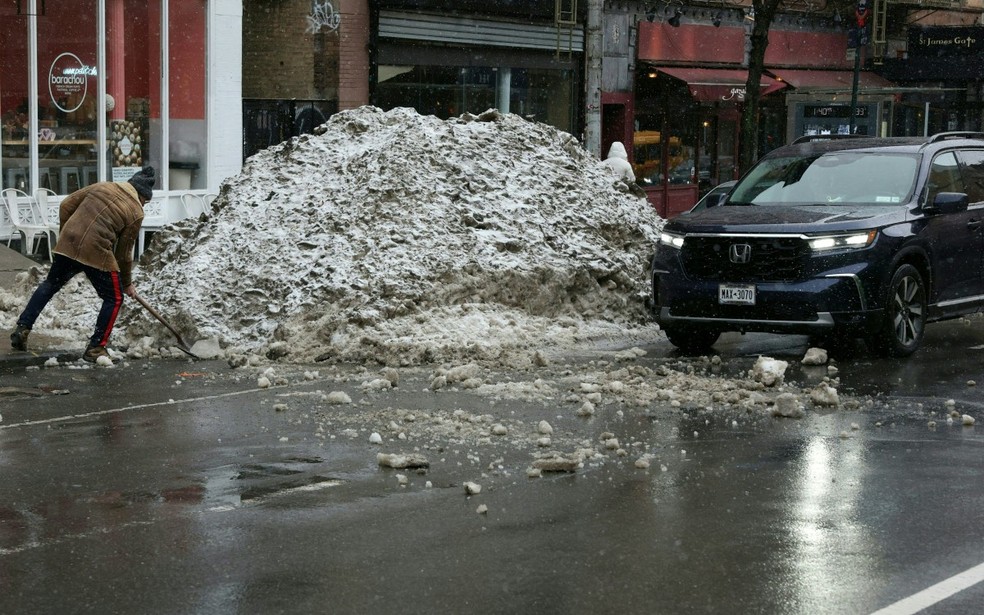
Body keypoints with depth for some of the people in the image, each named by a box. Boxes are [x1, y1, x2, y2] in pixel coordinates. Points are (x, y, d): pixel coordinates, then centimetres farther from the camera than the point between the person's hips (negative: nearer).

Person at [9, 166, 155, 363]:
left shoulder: (102, 186, 15)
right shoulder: (136, 212, 3)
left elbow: (66, 205, 14)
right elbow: (124, 253, 6)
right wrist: (127, 283, 19)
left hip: (68, 244, 5)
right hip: (96, 252, -5)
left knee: (50, 285, 24)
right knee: (114, 298, 12)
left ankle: (22, 330, 21)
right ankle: (95, 348, 12)